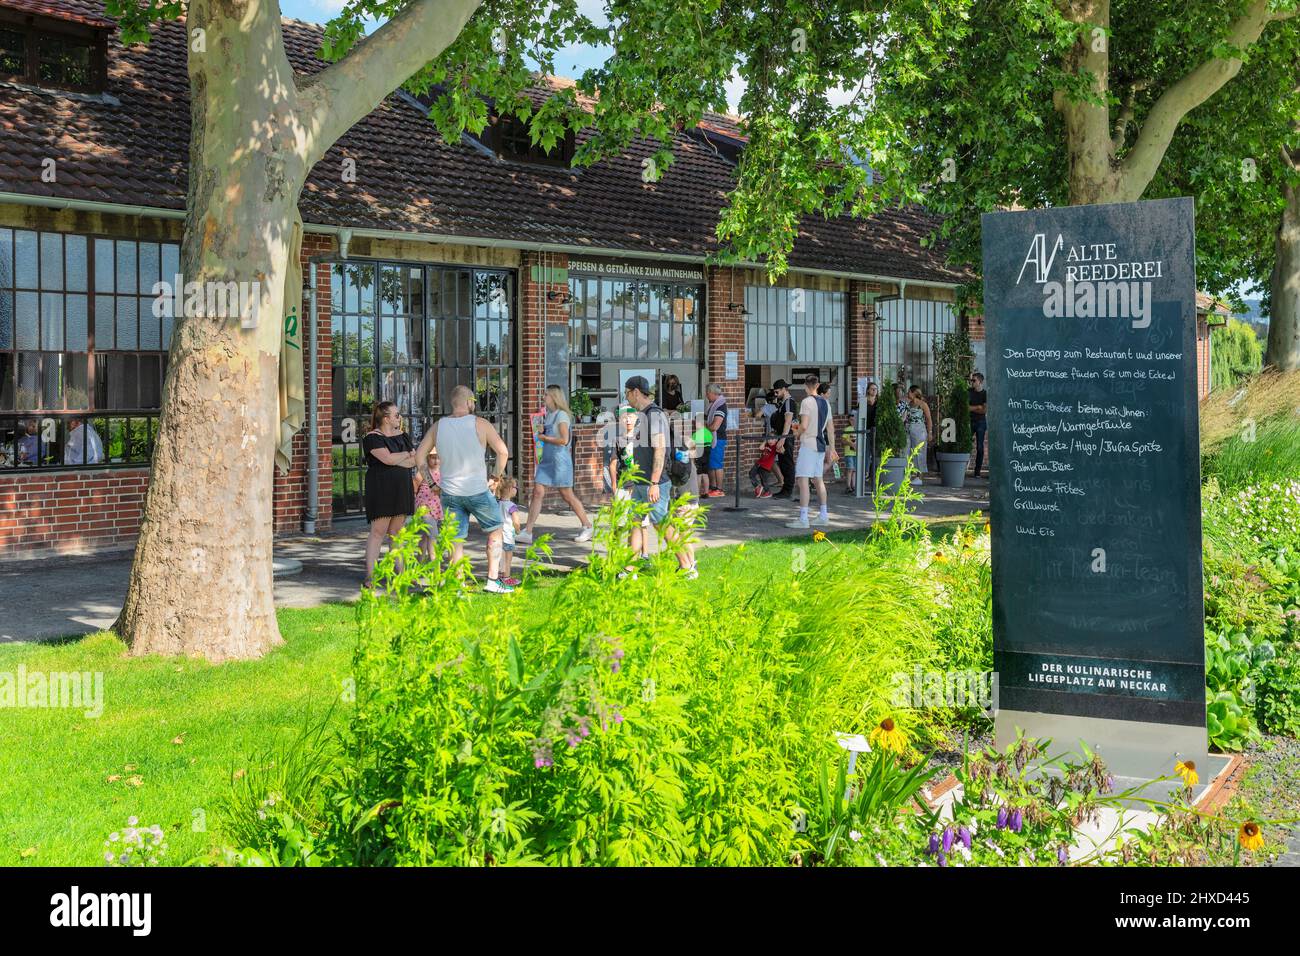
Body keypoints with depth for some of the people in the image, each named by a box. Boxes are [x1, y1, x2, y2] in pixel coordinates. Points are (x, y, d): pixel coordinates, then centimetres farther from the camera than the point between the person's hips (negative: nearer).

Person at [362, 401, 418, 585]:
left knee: (397, 532, 9)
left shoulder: (403, 436, 14)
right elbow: (388, 458, -20)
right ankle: (370, 576, -9)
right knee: (378, 531, -9)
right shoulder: (372, 437, -7)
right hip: (381, 490, -6)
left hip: (401, 489, 6)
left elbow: (414, 461, 4)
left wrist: (395, 460, -10)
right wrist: (407, 455, -3)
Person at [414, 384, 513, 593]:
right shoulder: (480, 424, -9)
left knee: (456, 540, 10)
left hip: (450, 492, 3)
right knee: (495, 530, 15)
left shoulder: (438, 426, 2)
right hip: (478, 490, -3)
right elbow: (503, 452, -9)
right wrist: (497, 476, 4)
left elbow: (419, 455, 5)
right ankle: (493, 580, 13)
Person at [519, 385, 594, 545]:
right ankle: (527, 532, -3)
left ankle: (587, 527, 16)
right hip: (546, 460, 8)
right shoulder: (548, 415, 13)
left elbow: (564, 440, -20)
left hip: (560, 460, -8)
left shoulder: (562, 415, -12)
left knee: (567, 496, 1)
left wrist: (544, 438, -11)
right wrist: (541, 432, 5)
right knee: (537, 493, -1)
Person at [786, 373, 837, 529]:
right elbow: (831, 428, 15)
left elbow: (804, 425, -20)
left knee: (803, 480, -8)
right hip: (821, 445, 8)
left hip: (808, 444, -8)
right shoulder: (825, 402, 12)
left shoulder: (807, 401, -11)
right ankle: (823, 516, 21)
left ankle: (803, 519, -13)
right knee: (818, 479, 16)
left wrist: (798, 434, 1)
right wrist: (832, 448, 19)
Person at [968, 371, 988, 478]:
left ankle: (977, 472, 3)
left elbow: (985, 410, -5)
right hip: (969, 421, 1)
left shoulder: (985, 393, 1)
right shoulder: (968, 392, 7)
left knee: (980, 447, -1)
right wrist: (978, 407, -8)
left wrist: (972, 408, -4)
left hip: (981, 422, -1)